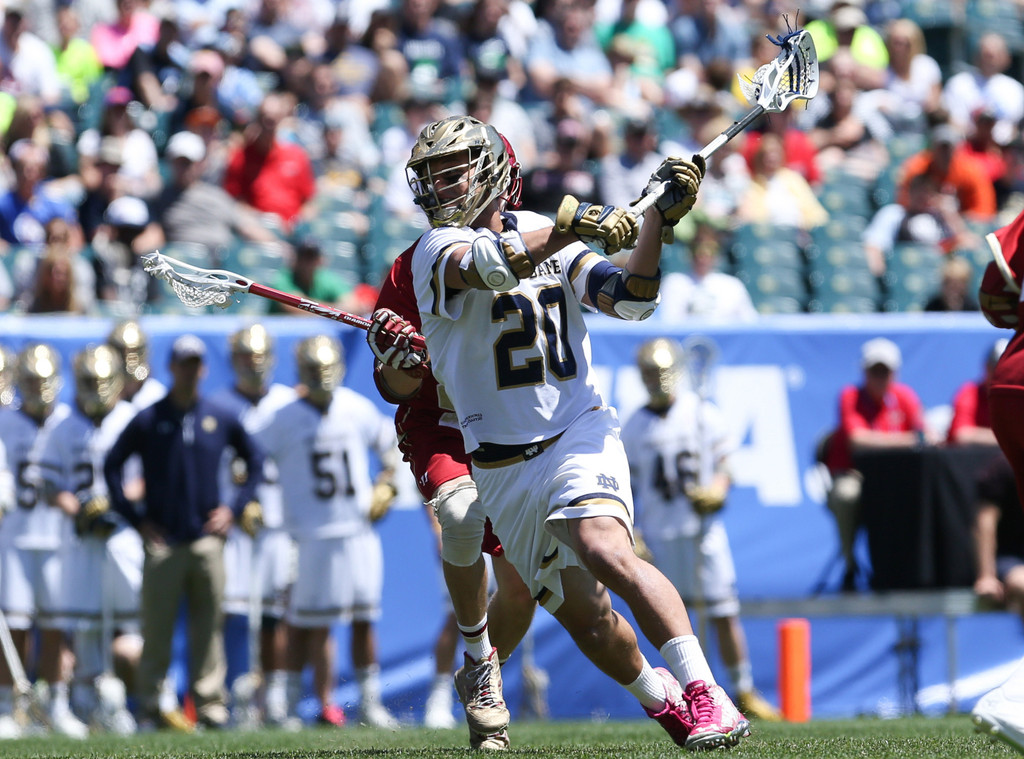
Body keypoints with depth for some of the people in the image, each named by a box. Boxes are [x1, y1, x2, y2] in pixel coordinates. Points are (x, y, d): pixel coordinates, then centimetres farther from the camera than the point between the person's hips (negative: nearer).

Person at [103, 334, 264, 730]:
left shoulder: (222, 420, 8)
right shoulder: (148, 421, 1)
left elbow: (255, 461, 20)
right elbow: (112, 466, 5)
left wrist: (234, 508, 9)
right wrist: (135, 519, -1)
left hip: (208, 539, 2)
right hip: (162, 542, -2)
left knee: (208, 627, 2)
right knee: (156, 630, -3)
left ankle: (210, 705, 5)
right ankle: (150, 709, 1)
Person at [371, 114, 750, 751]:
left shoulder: (555, 241, 8)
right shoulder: (437, 251, -4)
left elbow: (630, 300, 1)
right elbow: (490, 264, -26)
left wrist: (658, 220, -10)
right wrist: (575, 224, -35)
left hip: (578, 433, -1)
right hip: (504, 467, 1)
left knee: (606, 555, -28)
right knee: (583, 614, 2)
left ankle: (705, 696, -29)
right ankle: (662, 701, 27)